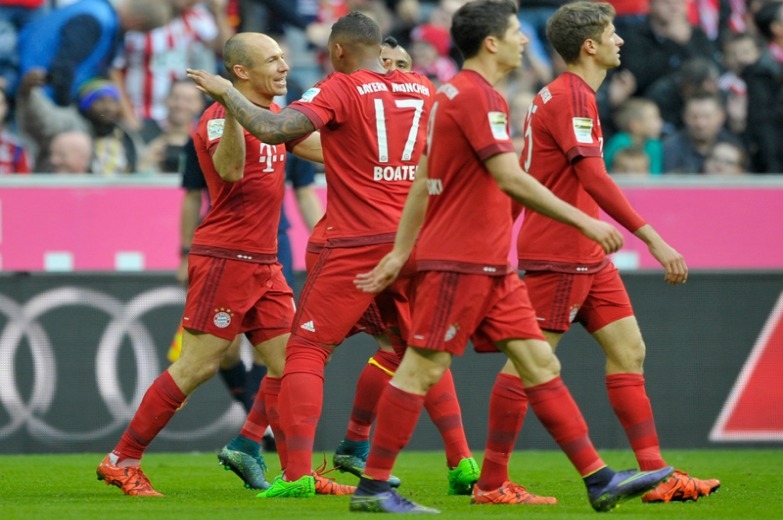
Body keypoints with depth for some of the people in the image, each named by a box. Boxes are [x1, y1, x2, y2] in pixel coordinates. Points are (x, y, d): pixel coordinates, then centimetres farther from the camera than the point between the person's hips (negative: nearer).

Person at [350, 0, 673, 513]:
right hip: (460, 261, -10)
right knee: (422, 369, -6)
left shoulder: (456, 93, 17)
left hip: (492, 267, 10)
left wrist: (401, 253, 19)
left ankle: (599, 480, 2)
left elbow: (421, 183, 18)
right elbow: (511, 179, -22)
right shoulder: (477, 96, -14)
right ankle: (372, 488, 0)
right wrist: (584, 221, -20)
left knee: (540, 364, 5)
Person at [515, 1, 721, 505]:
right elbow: (594, 178, -25)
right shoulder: (571, 96, -15)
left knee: (629, 350, 5)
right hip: (559, 255, -10)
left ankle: (656, 473, 4)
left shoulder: (570, 94, 16)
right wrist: (653, 239, -27)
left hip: (588, 256, 10)